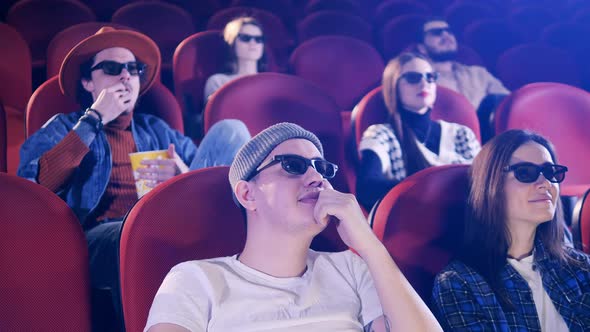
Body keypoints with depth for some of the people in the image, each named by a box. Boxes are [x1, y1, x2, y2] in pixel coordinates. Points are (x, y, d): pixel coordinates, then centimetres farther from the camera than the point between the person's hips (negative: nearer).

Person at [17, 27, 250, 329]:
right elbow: (34, 185, -2)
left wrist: (187, 179, -10)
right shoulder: (64, 129, 20)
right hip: (99, 241, -4)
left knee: (229, 131, -11)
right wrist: (94, 120, 1)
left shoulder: (157, 131, 30)